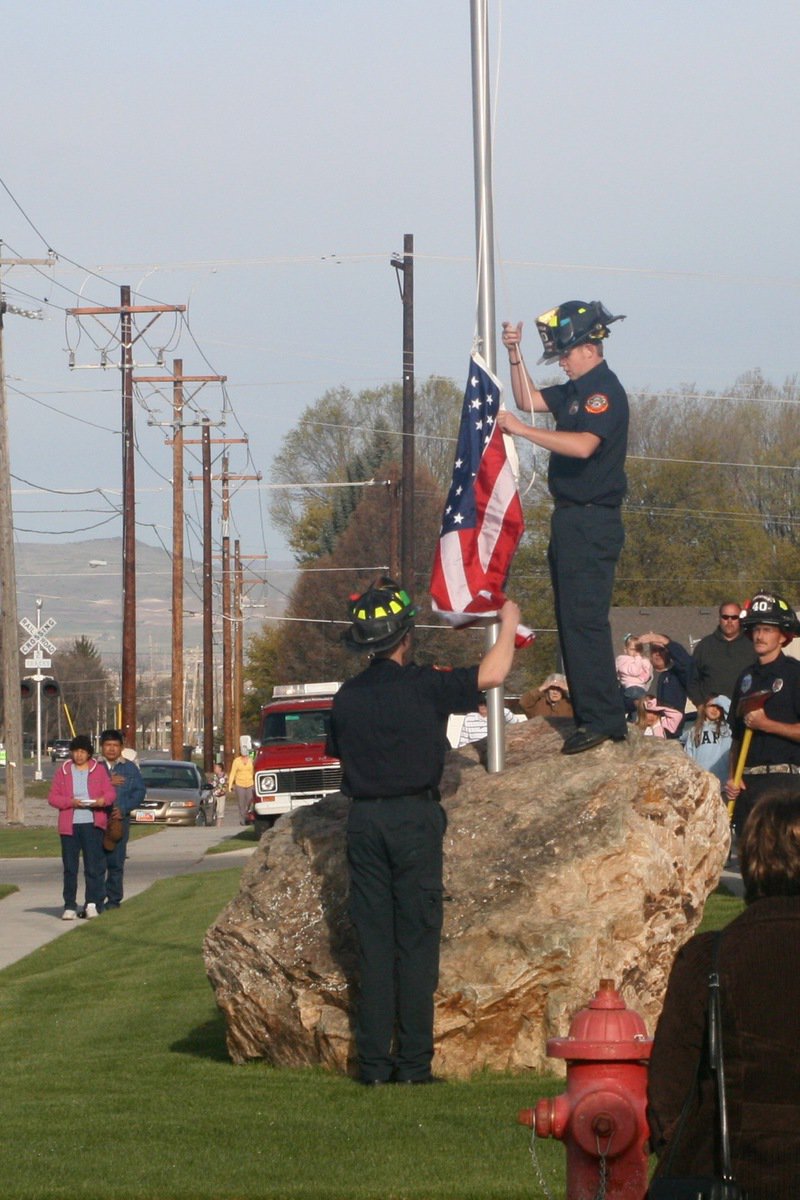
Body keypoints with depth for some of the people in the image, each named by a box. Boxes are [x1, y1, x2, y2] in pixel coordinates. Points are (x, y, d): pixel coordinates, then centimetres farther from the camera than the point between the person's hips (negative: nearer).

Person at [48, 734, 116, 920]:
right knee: (70, 867, 2)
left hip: (93, 823, -1)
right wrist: (71, 802, -12)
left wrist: (103, 800, -17)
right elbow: (53, 797, 5)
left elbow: (110, 792, 6)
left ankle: (92, 903, 1)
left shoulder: (99, 769, 9)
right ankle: (69, 906, 5)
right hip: (69, 825, 1)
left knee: (94, 866, -5)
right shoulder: (63, 771, 9)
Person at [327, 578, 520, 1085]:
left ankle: (374, 1061, 5)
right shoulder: (423, 687, -10)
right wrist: (509, 624, 11)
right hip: (414, 816, -4)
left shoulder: (347, 698, 4)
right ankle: (413, 1061, -1)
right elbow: (492, 674, -6)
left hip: (363, 820, 4)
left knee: (373, 942, 6)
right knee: (415, 942, 0)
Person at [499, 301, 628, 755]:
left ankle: (603, 720, -12)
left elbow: (583, 445, -30)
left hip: (592, 524, -11)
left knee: (584, 619, -12)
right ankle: (590, 713, 19)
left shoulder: (605, 391, -15)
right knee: (573, 619, 13)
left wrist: (521, 429, -28)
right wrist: (515, 354, 13)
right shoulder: (578, 390, 16)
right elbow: (529, 400, 26)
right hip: (571, 519, 11)